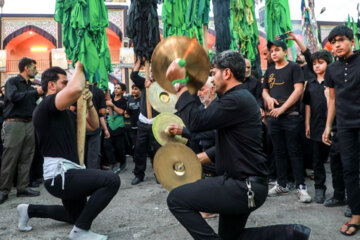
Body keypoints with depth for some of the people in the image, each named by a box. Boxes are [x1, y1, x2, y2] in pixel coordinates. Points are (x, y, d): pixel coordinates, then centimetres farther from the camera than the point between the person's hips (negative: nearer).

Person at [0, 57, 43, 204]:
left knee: (26, 158, 7)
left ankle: (23, 188, 15)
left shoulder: (30, 85, 17)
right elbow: (13, 96, -21)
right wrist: (35, 92, -17)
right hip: (14, 124, -7)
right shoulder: (12, 82, -2)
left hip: (29, 123, 7)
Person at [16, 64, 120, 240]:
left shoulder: (66, 112, 15)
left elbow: (93, 125, 19)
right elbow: (75, 89, -33)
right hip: (59, 175, -10)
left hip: (67, 173, 10)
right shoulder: (46, 105, -13)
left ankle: (30, 210, 38)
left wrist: (89, 103, 4)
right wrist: (79, 68, -14)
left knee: (77, 216, 29)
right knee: (111, 180, -25)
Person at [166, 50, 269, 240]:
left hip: (243, 187, -11)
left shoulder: (237, 99, -18)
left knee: (176, 199, -10)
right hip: (246, 186, 11)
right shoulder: (240, 97, 16)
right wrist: (198, 158, 14)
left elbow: (196, 121, -25)